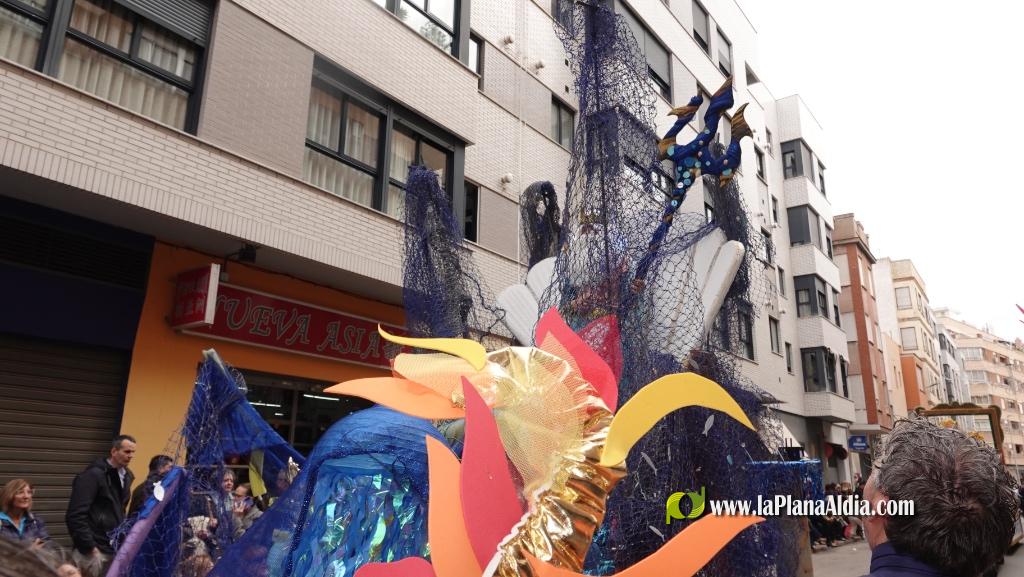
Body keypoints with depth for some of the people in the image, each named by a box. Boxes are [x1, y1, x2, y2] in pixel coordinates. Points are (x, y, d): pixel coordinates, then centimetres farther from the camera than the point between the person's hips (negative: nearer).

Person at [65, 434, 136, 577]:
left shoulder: (126, 476, 10)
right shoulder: (94, 475, -12)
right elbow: (75, 516, -17)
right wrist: (90, 548, -18)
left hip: (115, 550, 7)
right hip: (94, 551, -6)